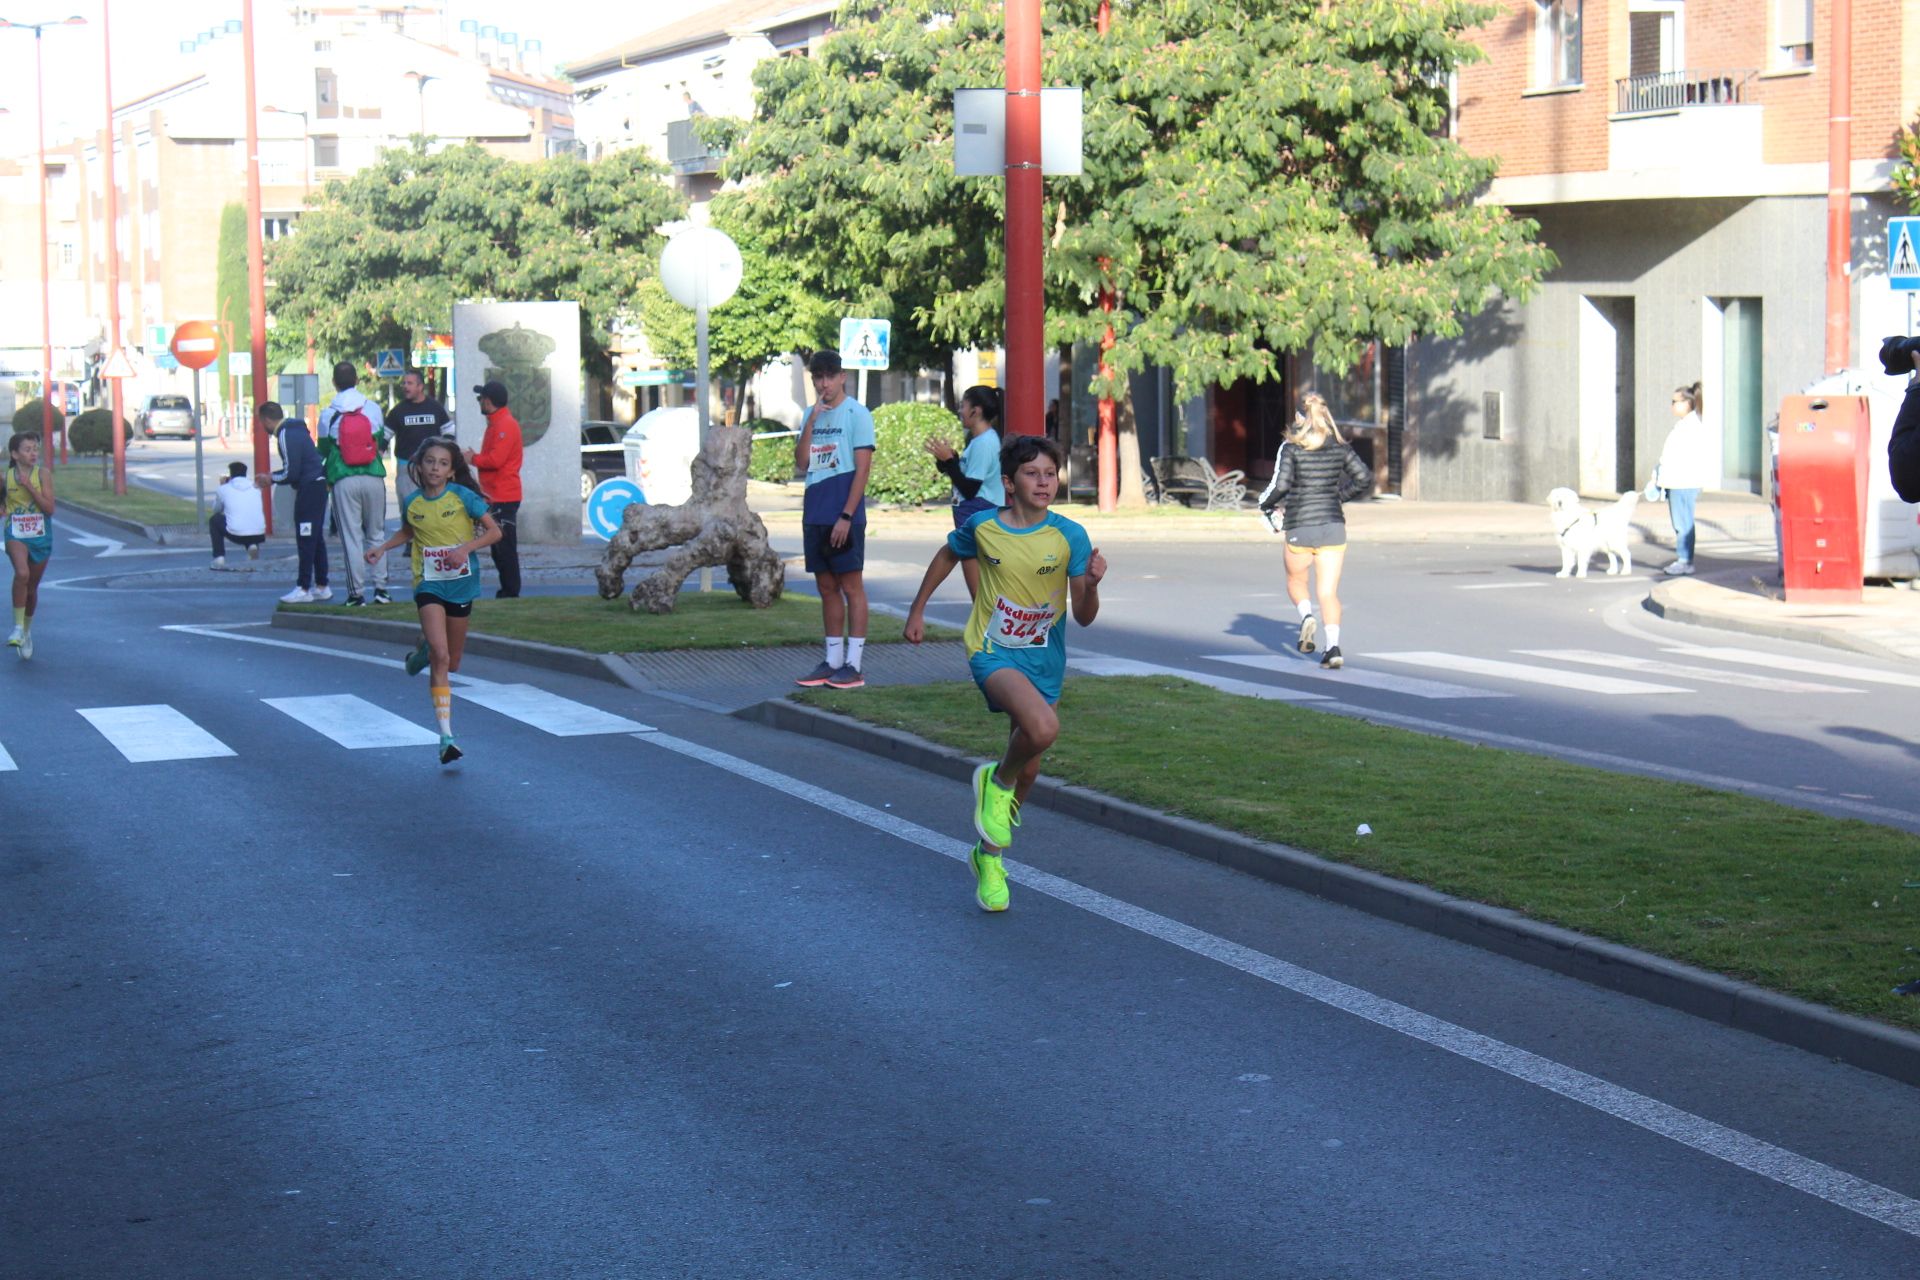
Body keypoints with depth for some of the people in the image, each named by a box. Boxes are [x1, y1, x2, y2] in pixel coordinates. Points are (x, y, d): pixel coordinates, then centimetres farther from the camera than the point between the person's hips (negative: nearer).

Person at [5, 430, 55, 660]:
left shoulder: (43, 475, -5)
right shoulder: (6, 477, -2)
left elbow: (49, 509, -12)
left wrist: (30, 487, -20)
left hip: (40, 536, 1)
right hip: (16, 535, -1)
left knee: (32, 587, 13)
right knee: (21, 573, -29)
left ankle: (27, 629, 35)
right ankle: (18, 626, -23)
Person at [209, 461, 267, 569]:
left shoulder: (224, 489, 5)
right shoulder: (255, 488, 14)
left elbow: (217, 510, 23)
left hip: (236, 535, -3)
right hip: (259, 535, 3)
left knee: (214, 520, 27)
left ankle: (219, 557, 16)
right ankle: (252, 545, 10)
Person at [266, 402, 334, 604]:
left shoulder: (286, 436, -15)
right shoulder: (296, 429, 15)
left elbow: (291, 473, -18)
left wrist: (271, 478, -1)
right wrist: (272, 477, 18)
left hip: (309, 489, -10)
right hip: (318, 486, 10)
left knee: (305, 540, -6)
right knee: (316, 539, 14)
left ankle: (303, 589, -5)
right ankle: (322, 587, 18)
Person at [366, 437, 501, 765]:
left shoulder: (462, 496, -8)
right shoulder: (413, 502, 0)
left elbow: (494, 532, -6)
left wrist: (465, 548, -20)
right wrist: (382, 547, 7)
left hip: (460, 582, 1)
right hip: (429, 585, -1)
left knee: (452, 663, 12)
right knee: (440, 656, -18)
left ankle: (424, 651, 48)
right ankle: (446, 735, -19)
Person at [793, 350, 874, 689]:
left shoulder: (856, 413, -6)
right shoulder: (812, 414, 14)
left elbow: (863, 468, -10)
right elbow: (801, 463, 5)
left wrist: (846, 516, -16)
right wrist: (812, 420, -6)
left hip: (844, 516, -7)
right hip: (815, 515, 7)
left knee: (851, 586, -3)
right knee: (827, 588, 10)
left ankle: (853, 665, -2)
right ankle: (832, 661, 16)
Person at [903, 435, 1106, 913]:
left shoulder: (1069, 536, -10)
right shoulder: (983, 527, -9)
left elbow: (1085, 618, -10)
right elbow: (948, 556, 14)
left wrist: (1090, 584, -30)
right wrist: (917, 610, 19)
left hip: (1043, 659, 3)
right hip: (993, 653, -3)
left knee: (1027, 772, 13)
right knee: (1043, 728, -32)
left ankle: (988, 856, 37)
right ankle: (997, 781, -1)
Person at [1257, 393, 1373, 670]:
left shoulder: (1291, 448, -7)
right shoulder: (1340, 448, 4)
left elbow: (1281, 485, -15)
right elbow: (1365, 478, 3)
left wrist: (1265, 504, 3)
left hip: (1299, 527, -2)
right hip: (1334, 525, 2)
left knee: (1296, 581, 21)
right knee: (1329, 592, 3)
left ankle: (1307, 617, -7)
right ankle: (1333, 646, -13)